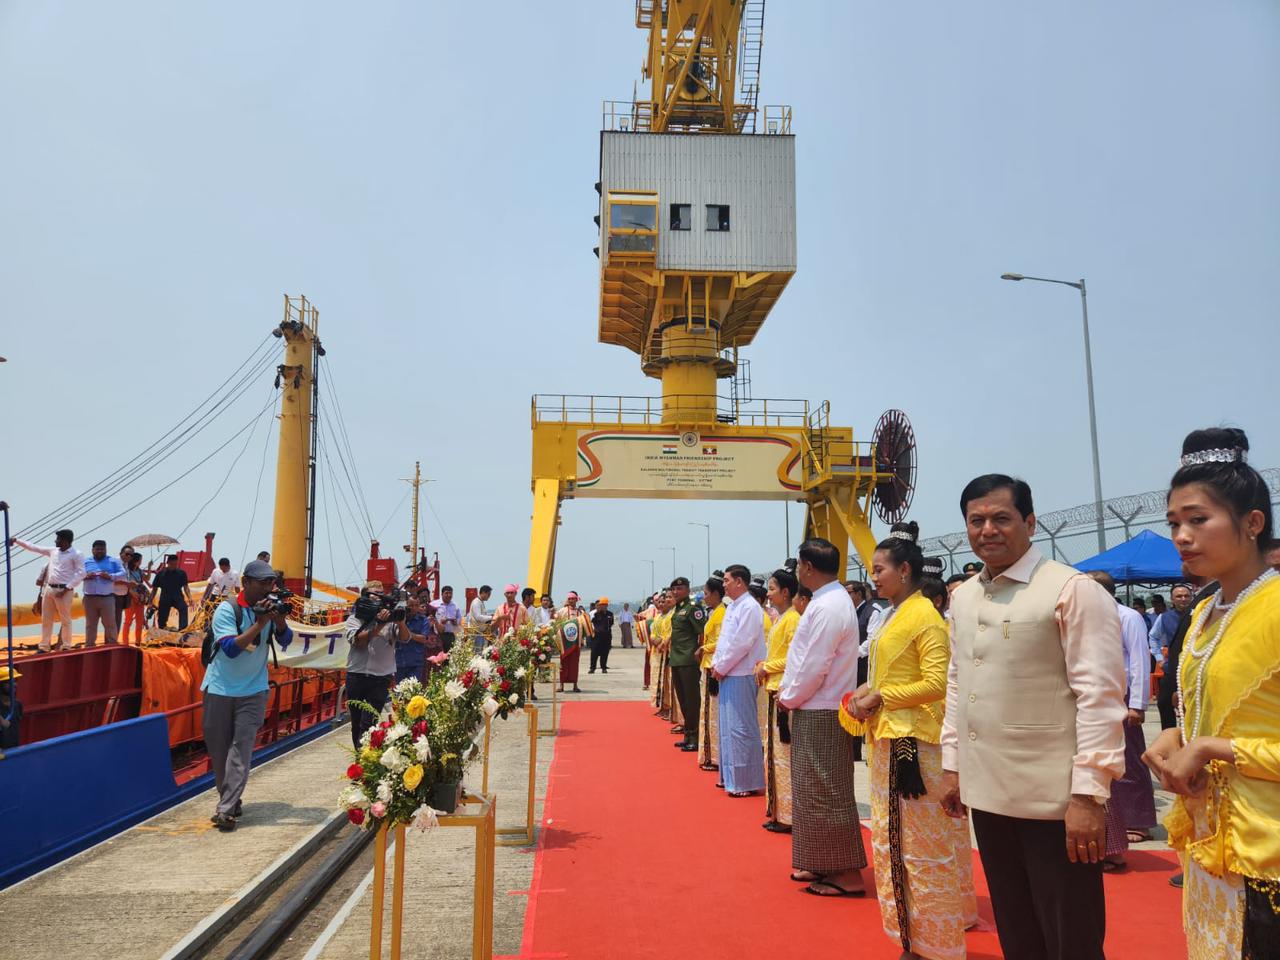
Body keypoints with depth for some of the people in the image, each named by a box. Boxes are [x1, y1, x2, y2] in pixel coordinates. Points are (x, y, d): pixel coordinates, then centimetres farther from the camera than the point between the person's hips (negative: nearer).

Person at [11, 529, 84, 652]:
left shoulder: (76, 555, -8)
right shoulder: (53, 551, 13)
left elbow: (81, 574, -14)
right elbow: (34, 547, 22)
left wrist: (66, 589, -17)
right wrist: (17, 540, 19)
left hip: (64, 591, -7)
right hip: (49, 589, 7)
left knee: (65, 620, -3)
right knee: (46, 620, 9)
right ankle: (44, 647, 16)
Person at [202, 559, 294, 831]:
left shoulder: (270, 607, 0)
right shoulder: (227, 609, -13)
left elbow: (285, 640, -7)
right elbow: (231, 648, -21)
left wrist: (279, 620, -25)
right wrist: (259, 624, -27)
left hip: (254, 689, 2)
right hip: (220, 687, -2)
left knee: (242, 745, -8)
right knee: (218, 745, 7)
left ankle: (226, 809, -9)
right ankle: (230, 799, 25)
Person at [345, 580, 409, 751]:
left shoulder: (389, 618, 7)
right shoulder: (354, 619, 6)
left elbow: (405, 638, -4)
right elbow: (358, 641, -11)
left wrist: (400, 621, -22)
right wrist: (379, 624, -22)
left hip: (381, 678, -1)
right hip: (356, 677, 1)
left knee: (368, 724, -9)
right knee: (356, 722, 13)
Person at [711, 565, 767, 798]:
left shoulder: (749, 607, -14)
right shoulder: (733, 606, 15)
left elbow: (742, 643, -19)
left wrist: (721, 667, -13)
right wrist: (716, 664, 7)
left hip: (740, 676, -9)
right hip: (727, 674, 9)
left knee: (740, 729, -4)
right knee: (728, 727, 15)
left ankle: (747, 782, 4)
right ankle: (731, 777, 25)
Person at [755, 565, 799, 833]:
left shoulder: (792, 618, -14)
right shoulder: (780, 619, 15)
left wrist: (767, 668, -11)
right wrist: (763, 665, 6)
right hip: (774, 690, 10)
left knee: (783, 752, -4)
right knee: (773, 750, 14)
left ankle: (786, 816, 4)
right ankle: (777, 808, 24)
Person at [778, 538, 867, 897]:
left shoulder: (828, 607, -21)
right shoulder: (831, 600, 11)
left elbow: (814, 667, -22)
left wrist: (789, 699, -8)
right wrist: (788, 692, 11)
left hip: (821, 714, -10)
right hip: (815, 709, 10)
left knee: (826, 793, 0)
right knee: (816, 792, 17)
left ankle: (847, 874, 10)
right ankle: (822, 864, 27)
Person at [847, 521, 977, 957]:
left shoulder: (924, 616, -14)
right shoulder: (895, 615, 13)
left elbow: (937, 683, -20)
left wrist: (881, 697, -16)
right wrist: (866, 691, 3)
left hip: (914, 741, -10)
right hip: (889, 738, 10)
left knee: (919, 842, 1)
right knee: (896, 837, 15)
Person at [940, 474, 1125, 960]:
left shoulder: (1074, 590, -12)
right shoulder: (963, 596, 9)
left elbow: (1100, 696, -15)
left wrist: (1088, 794, -18)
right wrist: (952, 765, 13)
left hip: (1055, 799, -6)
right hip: (986, 792, 6)